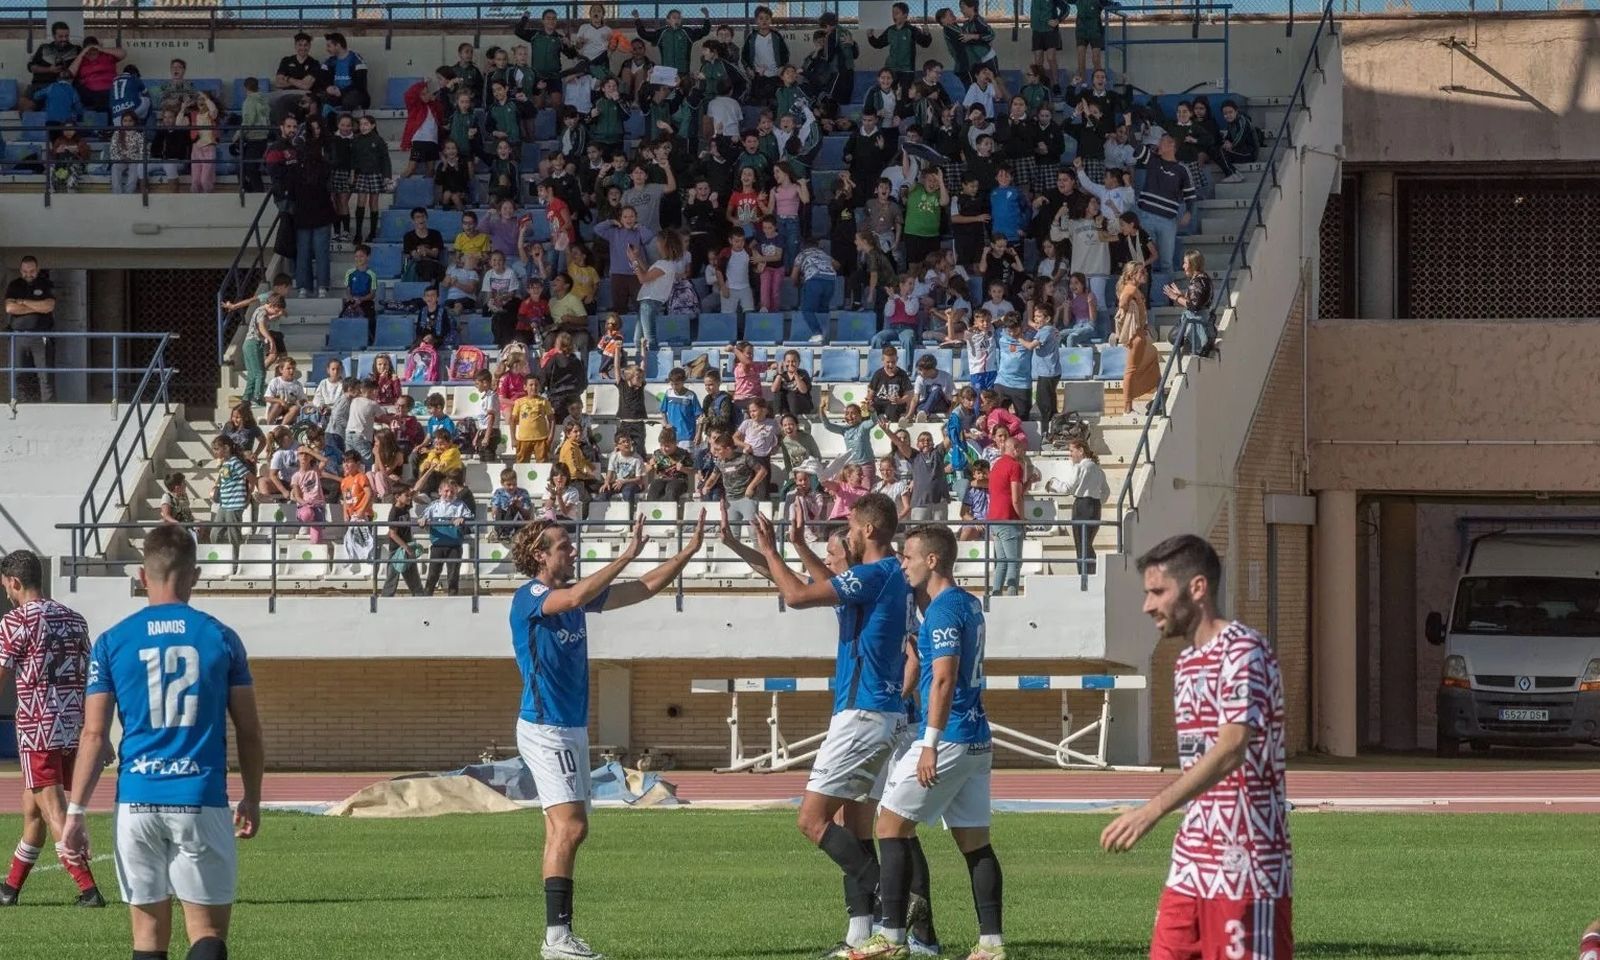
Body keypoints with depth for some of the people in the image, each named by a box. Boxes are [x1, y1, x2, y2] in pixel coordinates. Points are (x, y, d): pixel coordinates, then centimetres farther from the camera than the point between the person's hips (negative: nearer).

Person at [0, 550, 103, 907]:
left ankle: (88, 890, -17)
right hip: (74, 728, 7)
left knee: (55, 814, -7)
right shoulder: (75, 619, 13)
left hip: (38, 730, -7)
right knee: (32, 808, 18)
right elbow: (89, 678, 16)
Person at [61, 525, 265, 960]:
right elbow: (249, 732, 5)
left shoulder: (112, 642, 2)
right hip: (202, 802, -1)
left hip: (137, 804, 1)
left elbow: (94, 735, -2)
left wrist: (75, 810, 2)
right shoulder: (221, 638, 1)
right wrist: (251, 800, 18)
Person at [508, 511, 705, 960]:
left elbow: (642, 589, 15)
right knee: (571, 826, -16)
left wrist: (689, 551, 8)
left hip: (570, 727, 9)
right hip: (545, 727, -9)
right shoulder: (529, 598, -12)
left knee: (563, 830, 7)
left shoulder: (572, 596, 13)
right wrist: (628, 555, -29)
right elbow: (578, 595, -32)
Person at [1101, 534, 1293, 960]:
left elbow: (1231, 750, -26)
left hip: (1247, 872, -9)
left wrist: (1154, 810, -34)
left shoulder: (1242, 651, -13)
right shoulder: (1186, 664, 16)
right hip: (1190, 872, 9)